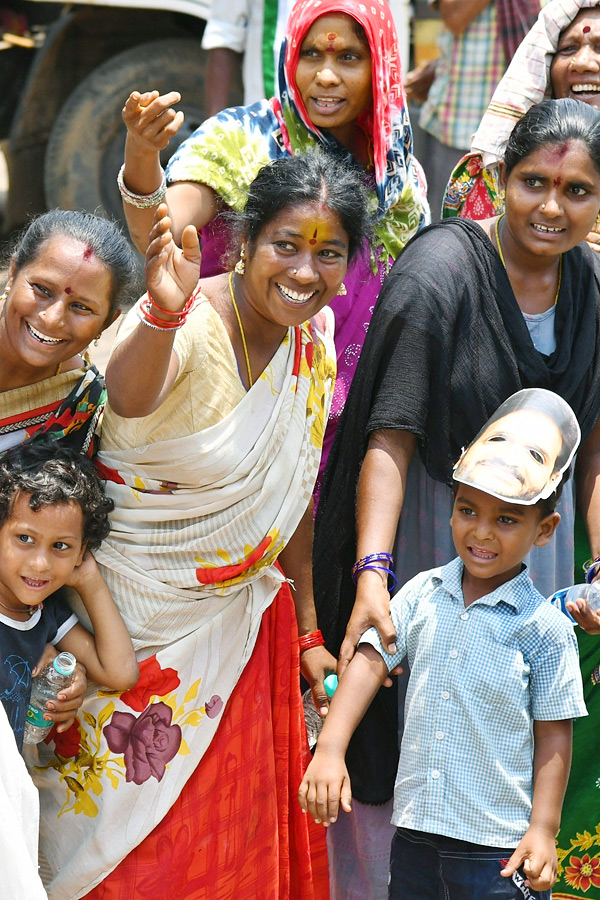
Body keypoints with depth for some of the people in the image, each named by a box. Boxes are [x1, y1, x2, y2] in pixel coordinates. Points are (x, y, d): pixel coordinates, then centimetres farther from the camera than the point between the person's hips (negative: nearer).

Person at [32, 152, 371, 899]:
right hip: (133, 621, -6)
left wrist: (307, 632, 17)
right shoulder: (190, 325, -23)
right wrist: (163, 313, -69)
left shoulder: (314, 338, -1)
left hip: (238, 625, 6)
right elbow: (130, 397, -49)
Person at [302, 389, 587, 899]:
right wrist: (330, 751, -12)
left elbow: (554, 732, -3)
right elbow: (370, 662, 0)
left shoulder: (544, 627, -5)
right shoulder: (422, 595, 5)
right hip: (415, 833, 4)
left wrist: (544, 829, -6)